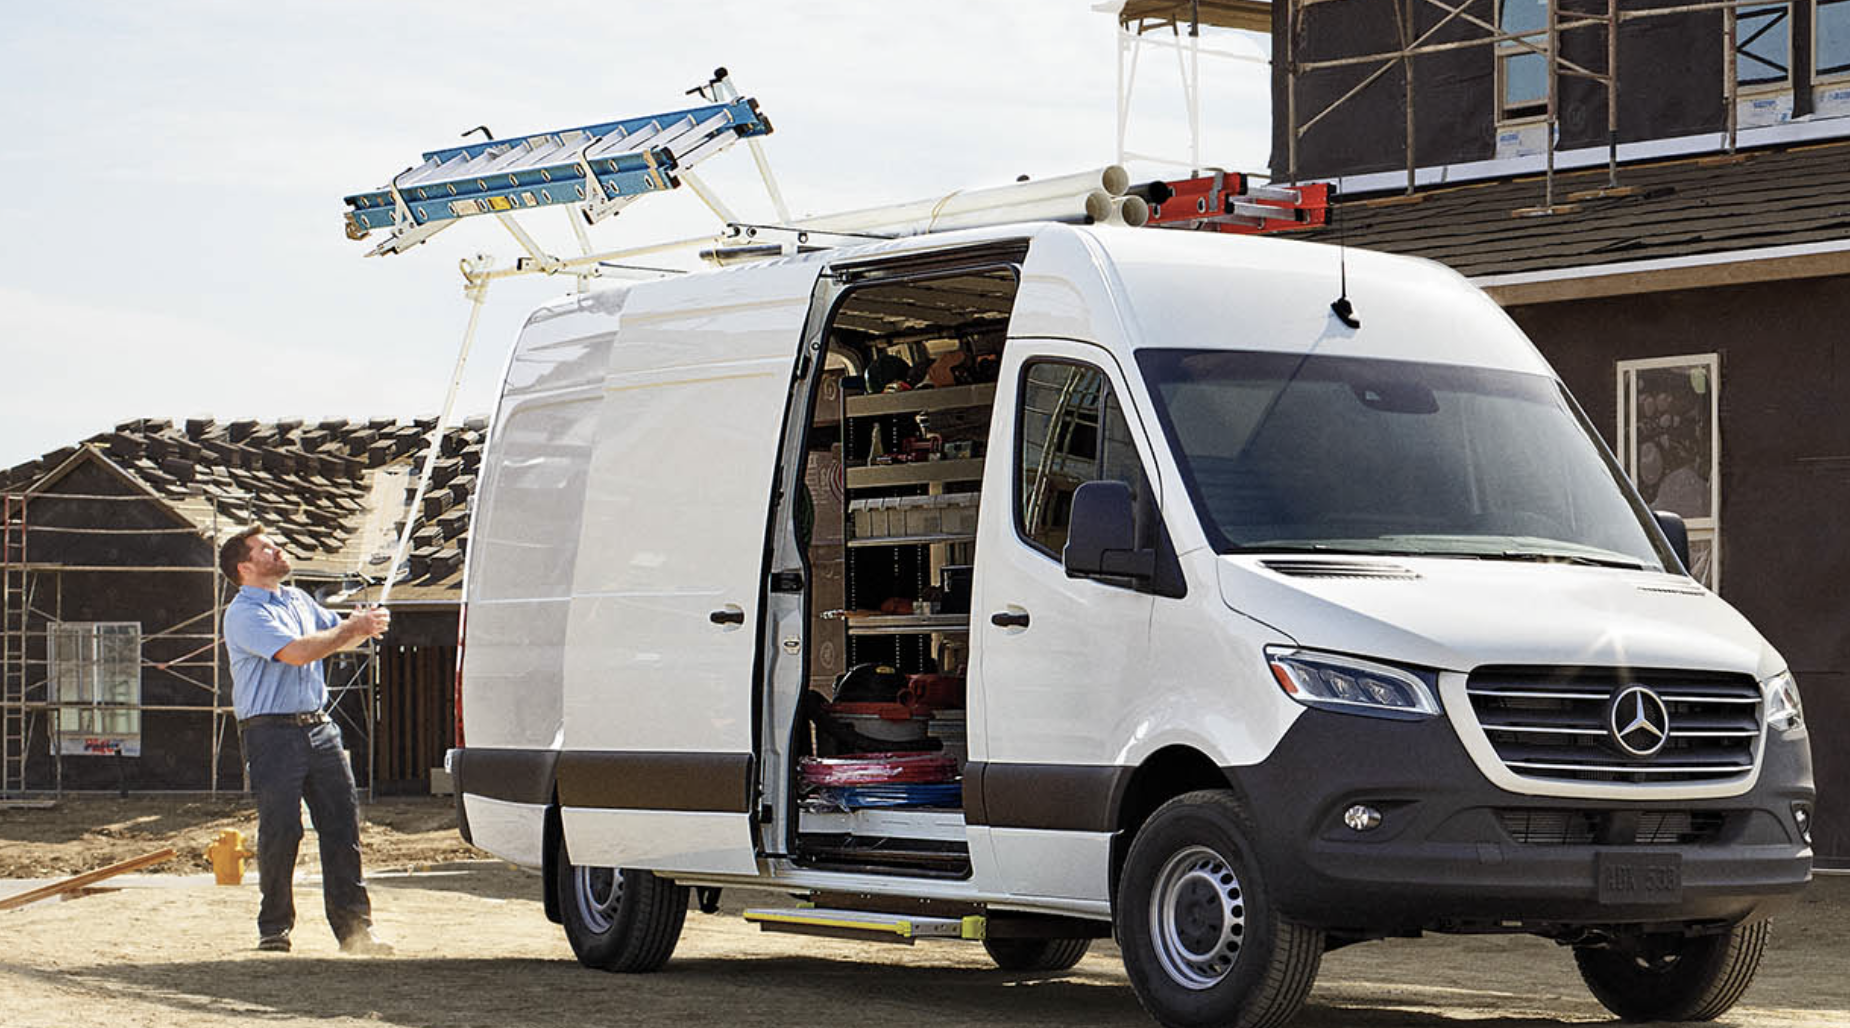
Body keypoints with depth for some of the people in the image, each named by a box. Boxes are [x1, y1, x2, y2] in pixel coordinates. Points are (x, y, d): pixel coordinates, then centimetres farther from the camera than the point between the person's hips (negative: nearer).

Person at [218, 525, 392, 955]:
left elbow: (337, 635, 29)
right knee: (280, 830, -6)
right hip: (271, 733, -7)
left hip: (319, 726, 7)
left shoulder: (298, 600, 18)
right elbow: (296, 651, -21)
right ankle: (274, 927, 7)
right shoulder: (244, 614, -9)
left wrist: (365, 625, 5)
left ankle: (354, 926, 4)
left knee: (343, 823, 2)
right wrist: (353, 629, -13)